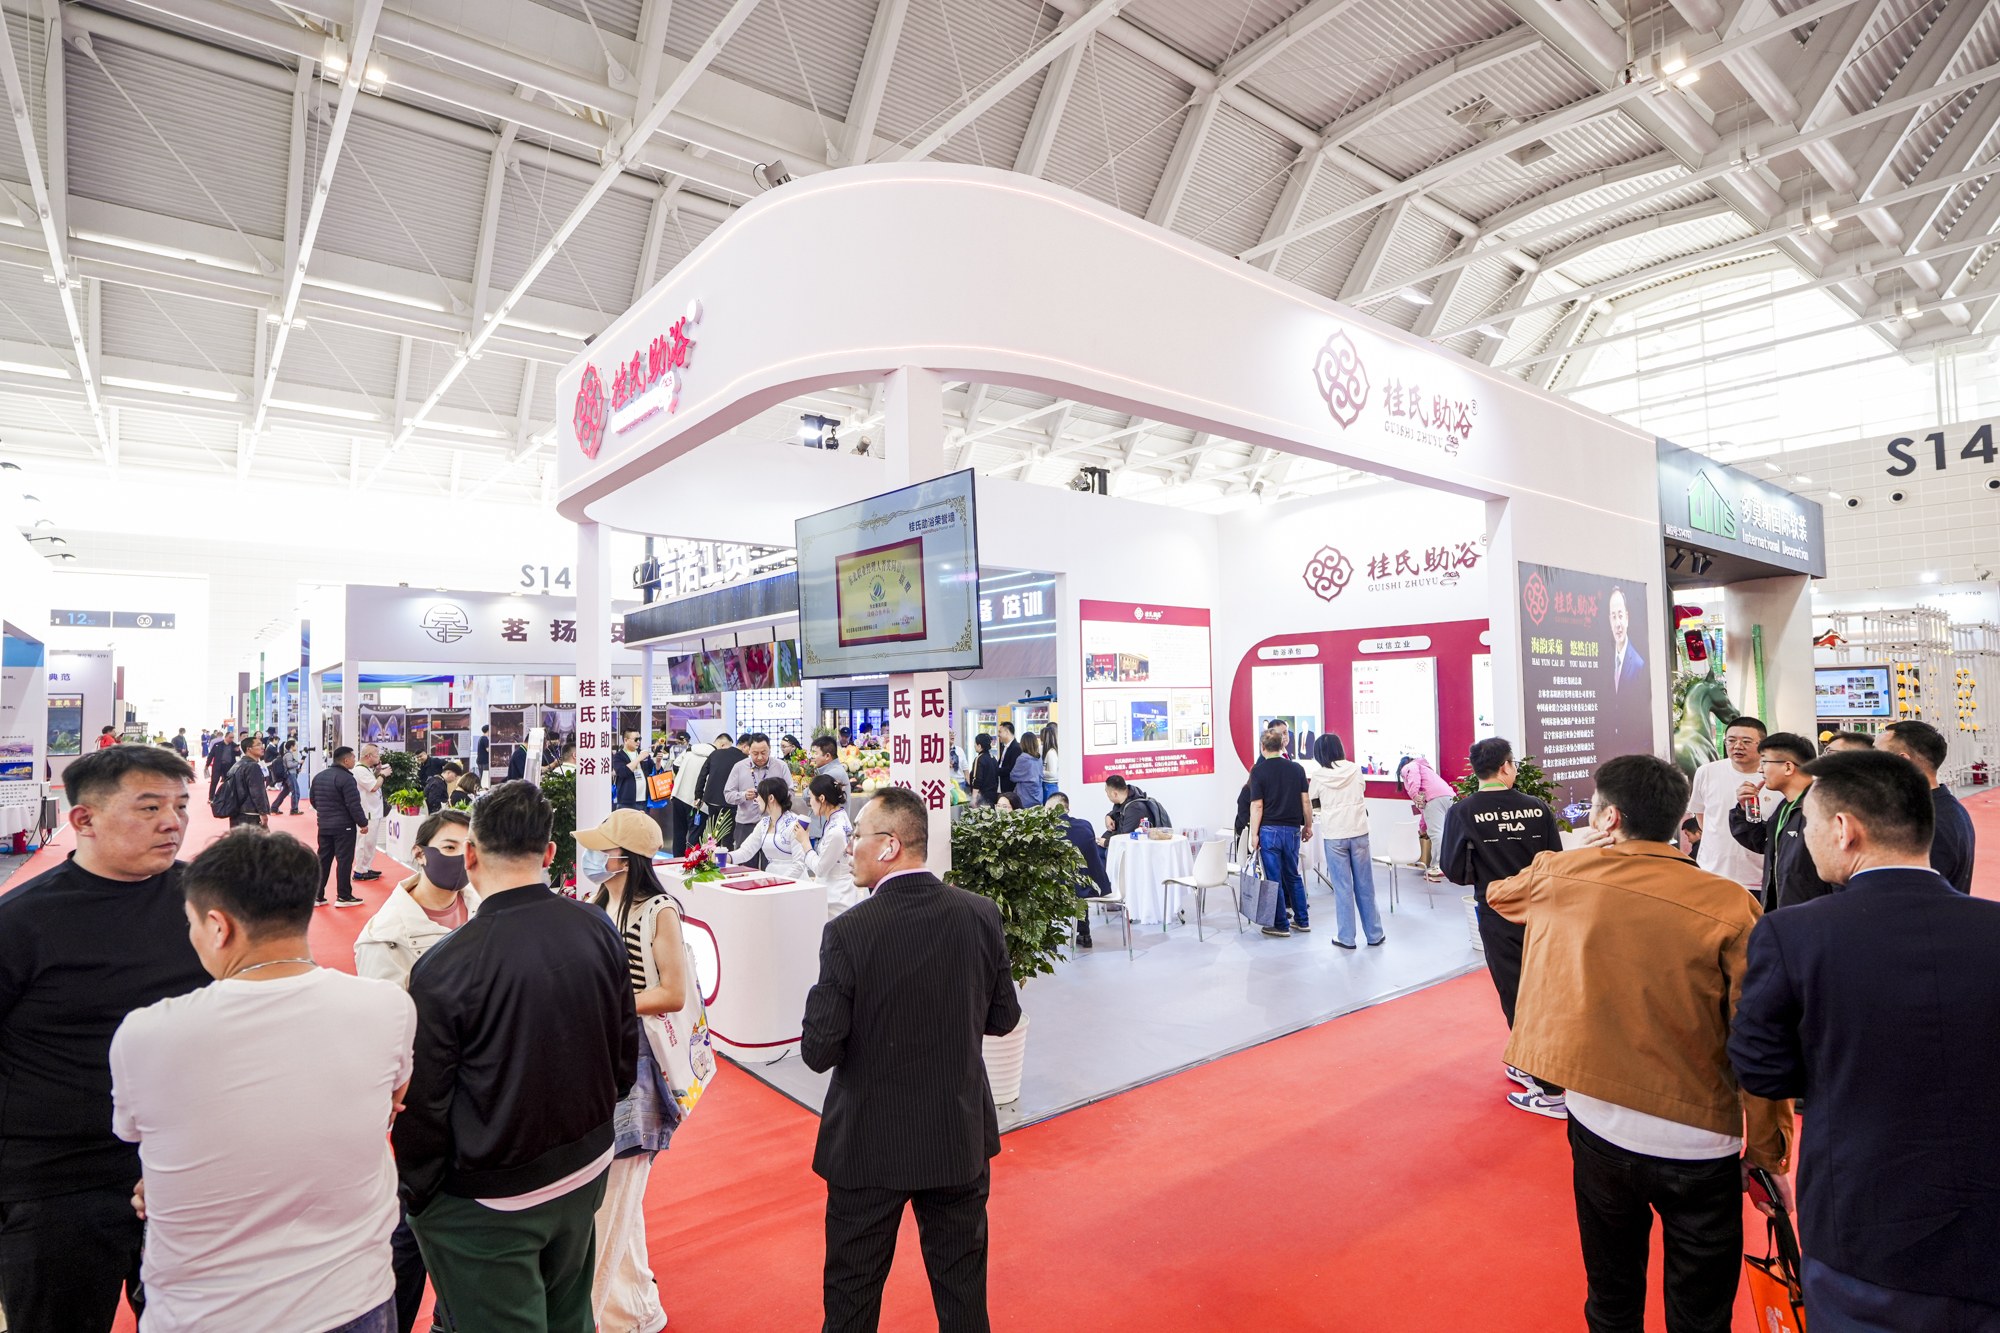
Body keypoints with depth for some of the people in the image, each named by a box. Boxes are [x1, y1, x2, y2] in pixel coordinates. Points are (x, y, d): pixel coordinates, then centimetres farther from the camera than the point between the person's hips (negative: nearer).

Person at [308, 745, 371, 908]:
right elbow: (354, 805, -19)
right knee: (344, 861, 0)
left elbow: (314, 801, 17)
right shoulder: (346, 778, -18)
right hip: (344, 826, -8)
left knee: (323, 860, 13)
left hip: (324, 826, 8)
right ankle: (343, 897, 4)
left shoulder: (318, 776, 9)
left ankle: (317, 896, 16)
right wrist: (363, 823, -8)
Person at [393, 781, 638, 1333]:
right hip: (587, 1172, 5)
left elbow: (422, 1106, -16)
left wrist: (418, 1195, 2)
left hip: (490, 1204, -5)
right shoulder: (598, 929, -10)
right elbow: (625, 1049, 1)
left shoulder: (444, 967, -25)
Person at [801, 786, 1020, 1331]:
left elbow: (819, 1053, -17)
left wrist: (822, 998, 0)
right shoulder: (981, 915, -11)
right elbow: (1003, 1017, -1)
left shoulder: (848, 932, -22)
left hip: (870, 1145, -3)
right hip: (962, 1141, 3)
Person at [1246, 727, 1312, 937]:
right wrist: (1308, 825, 14)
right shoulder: (1297, 768, 2)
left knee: (1274, 878, 3)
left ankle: (1281, 925, 8)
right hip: (1292, 829, 4)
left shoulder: (1258, 771, -9)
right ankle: (1302, 920, 23)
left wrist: (1254, 834, -5)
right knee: (1293, 876, 17)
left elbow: (1257, 805, -11)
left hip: (1269, 830, -4)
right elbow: (1306, 801, 3)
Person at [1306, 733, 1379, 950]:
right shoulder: (1355, 769, 0)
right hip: (1359, 831, 2)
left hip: (1334, 835, -2)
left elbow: (1313, 801, 8)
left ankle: (1346, 937, 9)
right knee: (1364, 885, 11)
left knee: (1342, 886, 4)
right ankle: (1374, 934, 19)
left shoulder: (1318, 776, -6)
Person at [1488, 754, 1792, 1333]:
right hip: (1697, 1146, -1)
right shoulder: (1729, 908, -16)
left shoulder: (1558, 877, -9)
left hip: (1596, 1128, 2)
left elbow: (1499, 893, 15)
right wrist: (1769, 1152, 0)